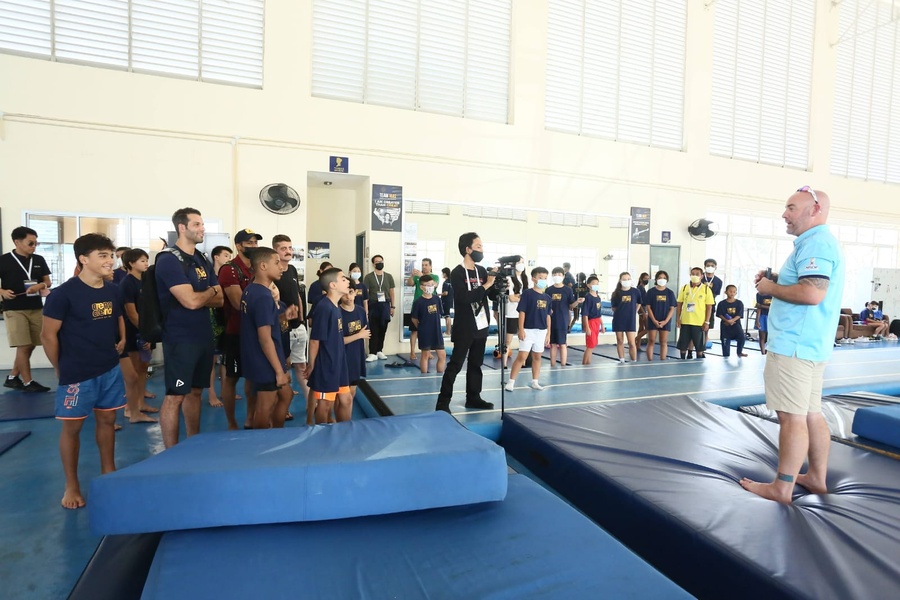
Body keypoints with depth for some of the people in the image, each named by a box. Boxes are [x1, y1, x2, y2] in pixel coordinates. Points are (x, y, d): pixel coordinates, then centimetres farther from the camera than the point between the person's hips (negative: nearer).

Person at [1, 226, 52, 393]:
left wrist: (41, 285, -9)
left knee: (30, 346, 10)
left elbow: (47, 281, 12)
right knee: (23, 346, -4)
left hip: (36, 308, 5)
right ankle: (27, 382, 5)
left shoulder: (39, 260, 7)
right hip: (14, 310, -5)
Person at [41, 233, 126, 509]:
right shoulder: (63, 294, -14)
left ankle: (108, 473, 29)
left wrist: (122, 340, 6)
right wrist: (62, 369, -3)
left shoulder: (114, 291, 3)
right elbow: (48, 335, -9)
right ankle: (71, 486, 20)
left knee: (107, 420, 14)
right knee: (72, 426, 6)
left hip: (110, 369, 5)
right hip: (77, 374, -5)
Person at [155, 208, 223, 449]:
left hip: (204, 336, 8)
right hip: (180, 339, -8)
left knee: (194, 392, 16)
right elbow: (191, 301, -22)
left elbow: (219, 299, 8)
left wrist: (200, 296, -10)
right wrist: (211, 291, -3)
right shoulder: (168, 260, -12)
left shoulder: (203, 260, 12)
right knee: (175, 396, 0)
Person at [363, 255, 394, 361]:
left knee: (383, 329, 8)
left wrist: (392, 306, 6)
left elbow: (391, 292, 10)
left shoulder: (389, 276, 8)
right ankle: (372, 353, 1)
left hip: (385, 305, 3)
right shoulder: (368, 277, 0)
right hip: (373, 305, -3)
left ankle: (379, 351, 19)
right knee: (373, 330, -2)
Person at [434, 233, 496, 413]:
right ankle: (443, 402, 1)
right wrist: (486, 285, -19)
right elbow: (465, 297, -23)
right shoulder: (457, 273, -11)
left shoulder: (481, 271, 8)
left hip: (481, 326, 7)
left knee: (476, 364, 13)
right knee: (455, 364, -5)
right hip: (464, 327, -6)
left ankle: (473, 398, 24)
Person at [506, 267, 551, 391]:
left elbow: (548, 316, 13)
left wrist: (548, 333, 11)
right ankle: (511, 381, 0)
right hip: (528, 330, -5)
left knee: (537, 357, 13)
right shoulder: (527, 293, -7)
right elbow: (522, 312, -10)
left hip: (541, 331, 6)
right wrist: (521, 329, -14)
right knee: (522, 356, -8)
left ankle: (535, 382, 23)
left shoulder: (547, 298, 9)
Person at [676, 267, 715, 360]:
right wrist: (678, 319, 2)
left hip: (699, 323, -2)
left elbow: (709, 307, -1)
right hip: (685, 322, 2)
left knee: (699, 346, 6)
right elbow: (679, 304, 8)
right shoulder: (684, 288, 5)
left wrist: (707, 322, -6)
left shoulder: (706, 289, -1)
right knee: (683, 345, 8)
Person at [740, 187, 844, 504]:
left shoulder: (815, 243, -15)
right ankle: (816, 478, 27)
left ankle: (782, 488, 3)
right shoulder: (820, 243, 19)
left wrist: (771, 288, -12)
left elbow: (812, 293, -27)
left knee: (792, 417, -5)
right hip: (809, 344, 11)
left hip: (794, 345, -11)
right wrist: (776, 282, 10)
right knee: (811, 414, 16)